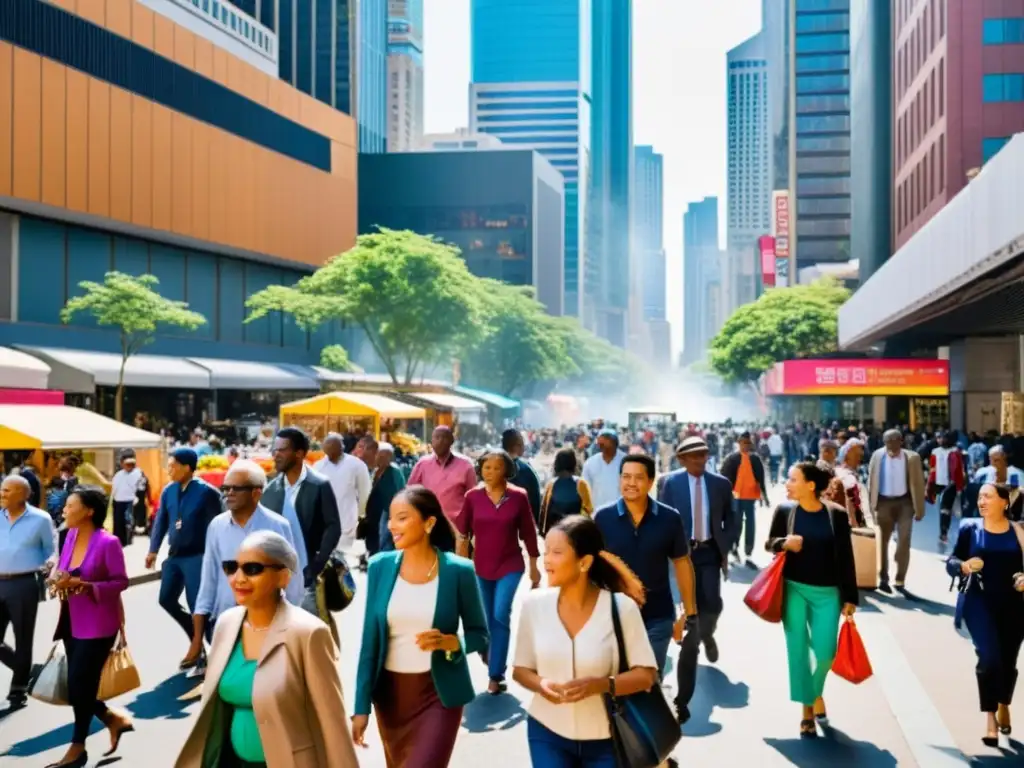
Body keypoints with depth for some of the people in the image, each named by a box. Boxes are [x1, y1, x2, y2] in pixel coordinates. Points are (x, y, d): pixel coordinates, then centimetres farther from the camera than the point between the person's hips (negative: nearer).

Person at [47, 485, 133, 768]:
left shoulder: (108, 542, -18)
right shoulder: (71, 535, 2)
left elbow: (121, 582, -15)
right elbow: (62, 567, 13)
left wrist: (83, 585, -24)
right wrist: (57, 579, -10)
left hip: (98, 625, -7)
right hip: (73, 623, 7)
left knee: (79, 685, 2)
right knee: (76, 686, 12)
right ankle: (115, 720, 35)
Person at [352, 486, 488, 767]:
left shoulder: (458, 570, -11)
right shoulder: (380, 566, -4)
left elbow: (480, 635, -1)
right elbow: (370, 640, 0)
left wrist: (449, 642, -22)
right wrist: (361, 706, -2)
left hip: (439, 693, -3)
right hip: (390, 691, 3)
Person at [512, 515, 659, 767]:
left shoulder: (621, 607, -14)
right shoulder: (534, 604, -6)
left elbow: (646, 674, -9)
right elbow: (520, 668, 4)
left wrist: (600, 685, -26)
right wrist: (540, 685, -18)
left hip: (606, 739, -1)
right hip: (548, 733, 2)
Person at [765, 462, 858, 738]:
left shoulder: (837, 514, -5)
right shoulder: (784, 510, -3)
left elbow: (845, 558, 0)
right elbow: (769, 543, 9)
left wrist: (850, 597, 0)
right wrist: (784, 542, -15)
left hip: (826, 592, 0)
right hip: (792, 589, 1)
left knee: (825, 651, -3)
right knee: (797, 649, 1)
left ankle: (816, 691, 31)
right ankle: (807, 708, 16)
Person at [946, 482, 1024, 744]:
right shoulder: (970, 528, 0)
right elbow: (950, 563, 0)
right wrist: (964, 565, -21)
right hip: (980, 601, -1)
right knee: (989, 657, -18)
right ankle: (990, 718, -7)